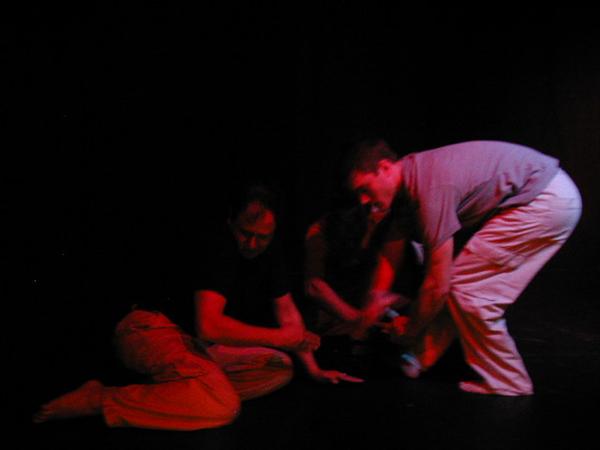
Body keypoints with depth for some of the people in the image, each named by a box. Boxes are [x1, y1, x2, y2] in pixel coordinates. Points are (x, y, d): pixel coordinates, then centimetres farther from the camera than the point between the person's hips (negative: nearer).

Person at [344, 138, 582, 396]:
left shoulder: (430, 190, -26)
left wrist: (410, 329, -5)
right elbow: (392, 255, 12)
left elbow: (437, 285, -22)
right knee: (453, 276, 9)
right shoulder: (408, 182, 3)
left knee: (463, 286, -10)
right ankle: (422, 358, 20)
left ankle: (506, 384, 5)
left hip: (549, 202, -10)